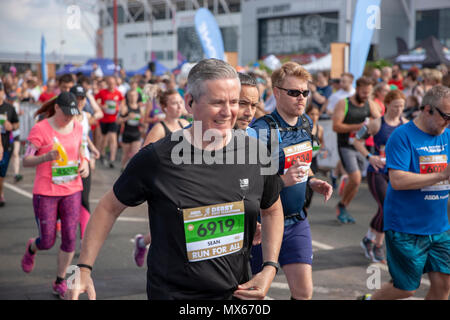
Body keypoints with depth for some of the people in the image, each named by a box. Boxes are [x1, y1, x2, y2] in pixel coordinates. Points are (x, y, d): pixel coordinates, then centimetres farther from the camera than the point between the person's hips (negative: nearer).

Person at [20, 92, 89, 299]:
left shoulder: (77, 127, 4)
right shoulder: (40, 129, -12)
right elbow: (26, 161, -13)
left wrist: (85, 165, -1)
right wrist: (46, 157, -32)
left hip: (72, 190, 4)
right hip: (45, 192, -4)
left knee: (69, 239, -1)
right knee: (47, 242, 2)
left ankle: (60, 282, 17)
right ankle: (31, 248, 40)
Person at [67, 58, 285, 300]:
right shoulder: (156, 159, -14)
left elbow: (272, 210, 11)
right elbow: (110, 207, -2)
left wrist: (270, 268, 0)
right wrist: (84, 268, -6)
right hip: (173, 292, -3)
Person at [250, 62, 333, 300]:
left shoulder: (306, 123, 5)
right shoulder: (262, 130, -19)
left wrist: (313, 181, 3)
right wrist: (283, 181, -33)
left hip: (297, 221, 6)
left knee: (303, 292, 0)